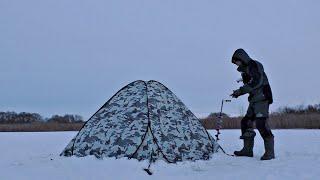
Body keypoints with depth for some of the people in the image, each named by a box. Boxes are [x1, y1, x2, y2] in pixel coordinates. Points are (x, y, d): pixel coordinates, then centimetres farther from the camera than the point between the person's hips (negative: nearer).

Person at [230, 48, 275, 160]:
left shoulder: (254, 65, -6)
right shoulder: (246, 69, 21)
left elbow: (257, 82, -19)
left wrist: (241, 90, -18)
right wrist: (238, 93, 7)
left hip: (262, 98, -10)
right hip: (254, 100, 10)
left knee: (261, 123, -16)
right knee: (246, 122, 8)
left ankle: (270, 152, -11)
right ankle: (247, 149, 14)